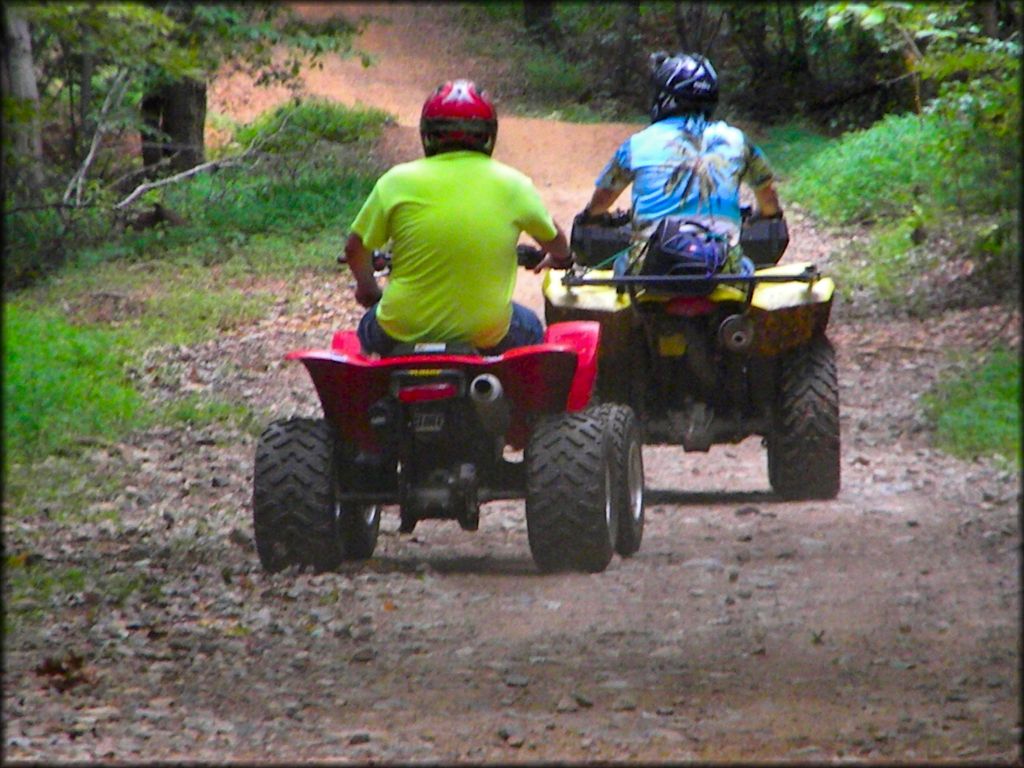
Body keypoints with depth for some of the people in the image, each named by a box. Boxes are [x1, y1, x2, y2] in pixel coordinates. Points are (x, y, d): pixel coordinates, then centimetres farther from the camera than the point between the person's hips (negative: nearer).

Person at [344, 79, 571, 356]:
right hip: (485, 336, 0)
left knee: (370, 327, 35)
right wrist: (560, 258, 38)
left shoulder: (397, 182, -7)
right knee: (530, 329, 33)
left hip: (405, 330, 0)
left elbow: (355, 248, 2)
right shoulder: (511, 185, -4)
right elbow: (553, 240, 13)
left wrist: (367, 287, 25)